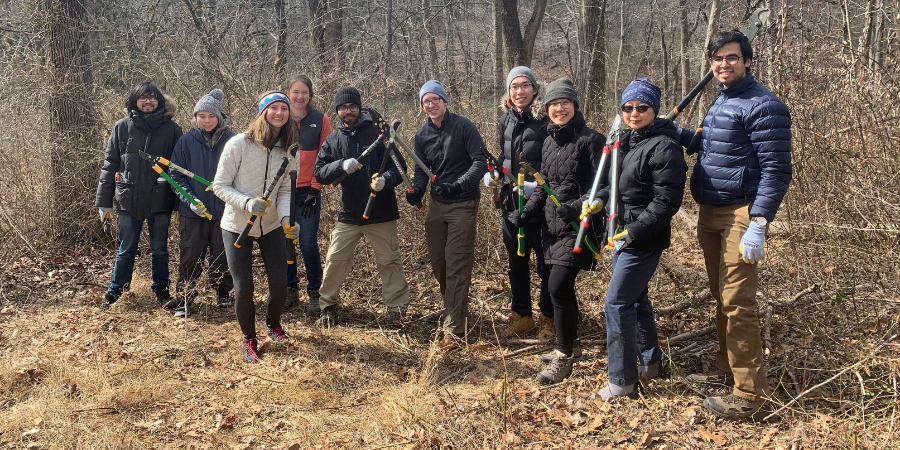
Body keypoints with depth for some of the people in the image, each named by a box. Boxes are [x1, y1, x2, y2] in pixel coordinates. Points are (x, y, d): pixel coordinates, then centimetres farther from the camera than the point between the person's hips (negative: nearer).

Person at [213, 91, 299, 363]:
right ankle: (249, 339, 24)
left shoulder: (288, 150, -4)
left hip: (271, 226, 3)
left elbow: (285, 190, -2)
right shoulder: (239, 144, -16)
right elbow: (220, 185, -12)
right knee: (243, 288, -3)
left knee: (280, 284, 2)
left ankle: (273, 324, 36)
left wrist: (286, 218, -21)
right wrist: (247, 202, -28)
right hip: (237, 226, -3)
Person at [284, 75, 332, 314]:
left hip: (308, 191, -2)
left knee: (308, 244, -6)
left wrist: (315, 189, -4)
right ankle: (291, 289, 24)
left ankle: (315, 292, 11)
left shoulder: (320, 120, 1)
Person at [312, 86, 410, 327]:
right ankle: (328, 307, 21)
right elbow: (319, 173, -4)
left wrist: (386, 179, -27)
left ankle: (397, 308, 18)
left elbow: (399, 166, -6)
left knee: (389, 261, 5)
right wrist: (342, 165, -23)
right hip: (348, 215, 3)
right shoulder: (333, 140, 6)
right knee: (335, 261, 5)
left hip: (382, 213, -2)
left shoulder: (378, 132, -3)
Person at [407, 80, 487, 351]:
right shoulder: (422, 136, 7)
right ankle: (454, 310, 35)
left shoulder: (463, 126, -9)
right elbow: (422, 171, 10)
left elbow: (481, 162, -12)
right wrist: (417, 190, -12)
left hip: (463, 204, -6)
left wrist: (457, 185, -26)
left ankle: (454, 330, -8)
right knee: (437, 262, 12)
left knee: (457, 265, -9)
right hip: (437, 205, 6)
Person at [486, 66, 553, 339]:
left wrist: (537, 186, -25)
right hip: (510, 203, 6)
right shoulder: (505, 122, 8)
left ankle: (548, 318, 20)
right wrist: (492, 173, 1)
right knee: (516, 263, 16)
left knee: (546, 264, 5)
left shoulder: (546, 121, -12)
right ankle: (521, 315, 31)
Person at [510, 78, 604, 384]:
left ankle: (564, 358, -3)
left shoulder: (590, 140, -8)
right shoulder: (549, 143, 13)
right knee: (562, 285, 11)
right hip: (552, 225, 7)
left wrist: (576, 207, -25)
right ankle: (569, 343, 29)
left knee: (558, 285, -14)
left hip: (578, 225, -7)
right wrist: (525, 212, 8)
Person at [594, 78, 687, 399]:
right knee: (636, 298, 20)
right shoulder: (625, 141, 11)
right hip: (623, 235, 9)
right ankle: (651, 361, 37)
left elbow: (667, 201, -20)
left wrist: (635, 232, -22)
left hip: (644, 240, -9)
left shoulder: (663, 146, -17)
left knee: (617, 303, -7)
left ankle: (622, 381, 3)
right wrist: (599, 199, 3)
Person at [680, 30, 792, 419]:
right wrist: (681, 135, 14)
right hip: (710, 214, 9)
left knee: (737, 303, -8)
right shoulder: (721, 101, 16)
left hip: (740, 215, -9)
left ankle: (749, 393, 0)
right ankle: (726, 371, 28)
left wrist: (758, 226, -22)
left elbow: (777, 169, -16)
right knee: (721, 298, 15)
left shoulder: (763, 106, -12)